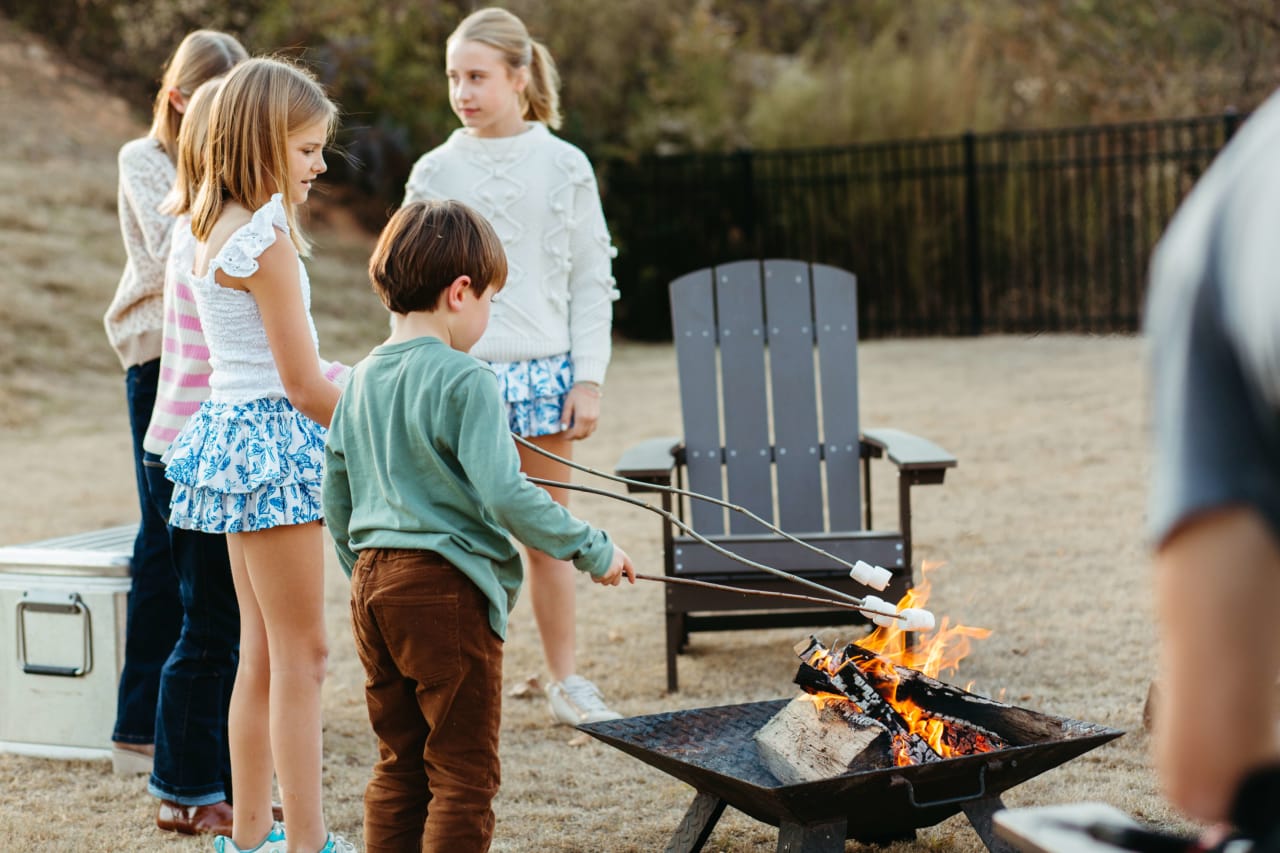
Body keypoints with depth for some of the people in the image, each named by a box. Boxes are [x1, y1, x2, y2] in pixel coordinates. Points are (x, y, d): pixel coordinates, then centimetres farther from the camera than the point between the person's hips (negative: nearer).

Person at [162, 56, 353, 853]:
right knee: (302, 654, -2)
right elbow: (304, 386, -17)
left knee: (263, 652, 15)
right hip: (274, 439, -9)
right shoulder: (267, 241, -17)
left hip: (233, 429, 9)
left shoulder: (216, 232, 11)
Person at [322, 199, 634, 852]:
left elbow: (336, 506, 16)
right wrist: (592, 551, -10)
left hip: (374, 585, 8)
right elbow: (504, 496, -21)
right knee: (463, 776, 1)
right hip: (446, 590, -8)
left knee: (399, 767, 15)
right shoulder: (463, 381, -14)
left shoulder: (361, 381, 10)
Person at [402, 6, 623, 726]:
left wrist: (589, 379, -3)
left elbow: (592, 282, 3)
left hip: (543, 369, 0)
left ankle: (568, 681, 20)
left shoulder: (564, 167, 1)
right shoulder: (435, 172, 2)